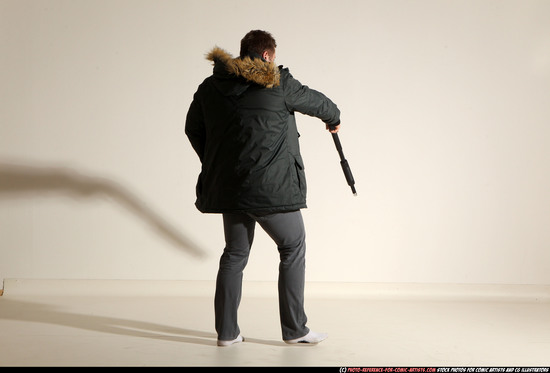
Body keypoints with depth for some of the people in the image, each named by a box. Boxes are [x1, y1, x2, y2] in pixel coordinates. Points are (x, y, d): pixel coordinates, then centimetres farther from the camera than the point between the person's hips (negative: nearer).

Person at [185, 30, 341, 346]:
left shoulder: (211, 86, 9)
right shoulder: (278, 83, -4)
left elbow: (193, 129, 15)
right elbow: (315, 101, 11)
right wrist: (333, 117, 33)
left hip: (228, 186, 5)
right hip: (271, 187, -5)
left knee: (235, 254, 15)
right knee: (293, 248, 9)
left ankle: (226, 331, 15)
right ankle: (295, 329, 10)